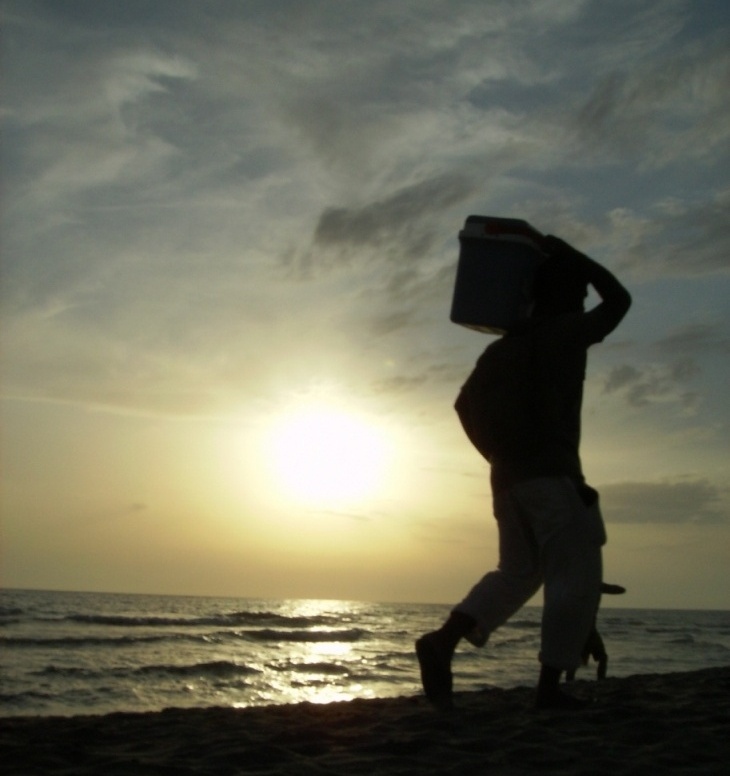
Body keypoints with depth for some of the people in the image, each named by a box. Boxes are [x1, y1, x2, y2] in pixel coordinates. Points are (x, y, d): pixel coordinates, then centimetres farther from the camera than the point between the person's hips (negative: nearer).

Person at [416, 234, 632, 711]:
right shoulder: (568, 333, -4)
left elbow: (466, 404, 14)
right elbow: (619, 299, 10)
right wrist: (568, 255, 14)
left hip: (508, 476, 8)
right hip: (554, 475, -7)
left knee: (518, 573, 14)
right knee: (575, 578, 0)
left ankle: (443, 641, -3)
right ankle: (550, 687, -3)